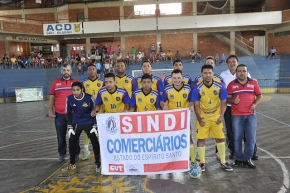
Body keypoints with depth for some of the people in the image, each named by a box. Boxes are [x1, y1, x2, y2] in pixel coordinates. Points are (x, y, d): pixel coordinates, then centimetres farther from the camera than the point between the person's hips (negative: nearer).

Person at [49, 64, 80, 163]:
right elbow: (52, 97, 8)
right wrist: (51, 110, 3)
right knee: (61, 135, 10)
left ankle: (76, 153, 21)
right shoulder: (55, 82, 5)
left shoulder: (75, 82, 3)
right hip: (59, 114, 1)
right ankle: (61, 154, 24)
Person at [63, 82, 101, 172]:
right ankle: (72, 164, 24)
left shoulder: (89, 98, -19)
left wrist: (94, 126, -10)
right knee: (72, 142, 5)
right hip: (76, 123, 3)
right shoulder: (69, 99, -12)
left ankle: (97, 163, 12)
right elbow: (68, 113, 1)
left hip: (89, 123, -2)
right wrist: (70, 127, -3)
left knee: (95, 142, -5)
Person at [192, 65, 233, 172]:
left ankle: (223, 162, 23)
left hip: (216, 117, 1)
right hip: (203, 118, -1)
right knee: (201, 139, 0)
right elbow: (196, 105, -9)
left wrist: (221, 116, -12)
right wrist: (199, 119, -15)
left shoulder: (220, 87, -10)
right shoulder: (197, 88, -14)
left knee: (220, 138, 8)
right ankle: (202, 162, 15)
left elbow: (223, 102, -2)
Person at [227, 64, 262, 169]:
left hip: (251, 115, 1)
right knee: (237, 138, 5)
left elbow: (259, 95, 9)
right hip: (237, 115, -1)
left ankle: (247, 159, 19)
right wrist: (233, 100, -19)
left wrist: (255, 104, -8)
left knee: (251, 138, 4)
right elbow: (228, 98, 2)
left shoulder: (253, 83, 4)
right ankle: (239, 158, 20)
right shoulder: (231, 84, 1)